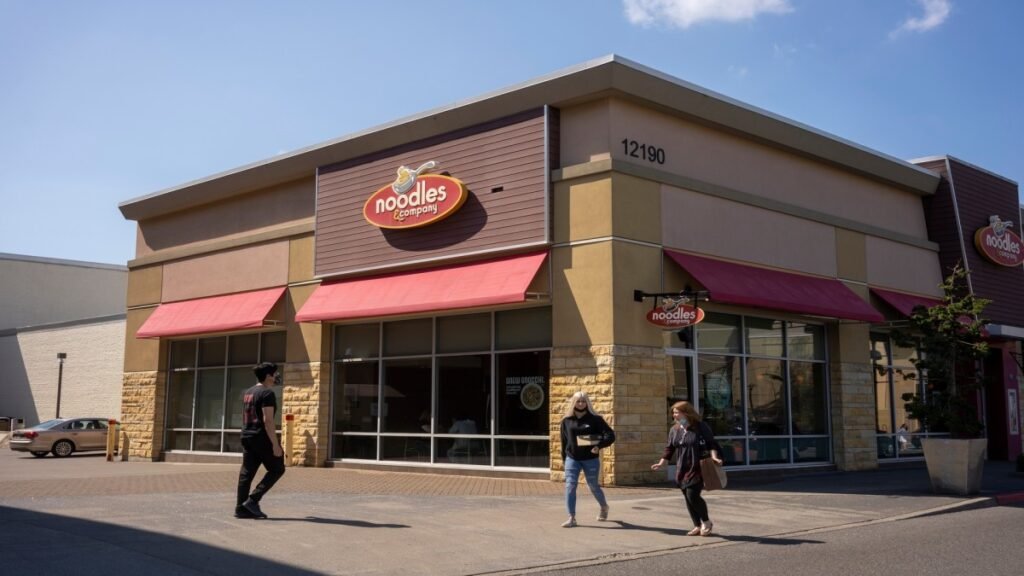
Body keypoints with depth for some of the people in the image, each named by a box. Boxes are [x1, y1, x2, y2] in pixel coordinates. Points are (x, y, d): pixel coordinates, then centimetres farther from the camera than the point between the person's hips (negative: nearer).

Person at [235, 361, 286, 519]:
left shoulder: (248, 392, 14)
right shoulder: (267, 393, -13)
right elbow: (267, 420, -19)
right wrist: (275, 444, -19)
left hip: (247, 437, 8)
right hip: (261, 438, -8)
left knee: (246, 473, 8)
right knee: (277, 469, 4)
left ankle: (241, 508, 5)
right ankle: (253, 500, -4)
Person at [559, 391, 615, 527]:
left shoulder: (595, 419, -5)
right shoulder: (567, 420, 3)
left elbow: (610, 435, -9)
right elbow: (564, 440, 11)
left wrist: (599, 445, -24)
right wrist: (564, 458, 10)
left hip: (591, 459, -2)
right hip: (572, 459, 2)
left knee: (593, 486, 12)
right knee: (570, 486, -9)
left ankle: (604, 507, 40)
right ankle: (571, 518, -5)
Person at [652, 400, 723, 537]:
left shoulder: (702, 427, -6)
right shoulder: (674, 430, 10)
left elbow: (711, 444, -5)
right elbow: (669, 448, 13)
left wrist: (714, 457, -22)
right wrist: (661, 463, 4)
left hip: (698, 469, -6)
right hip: (682, 470, 6)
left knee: (693, 496, -15)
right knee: (688, 499, 6)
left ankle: (706, 522, 8)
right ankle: (697, 526, 19)